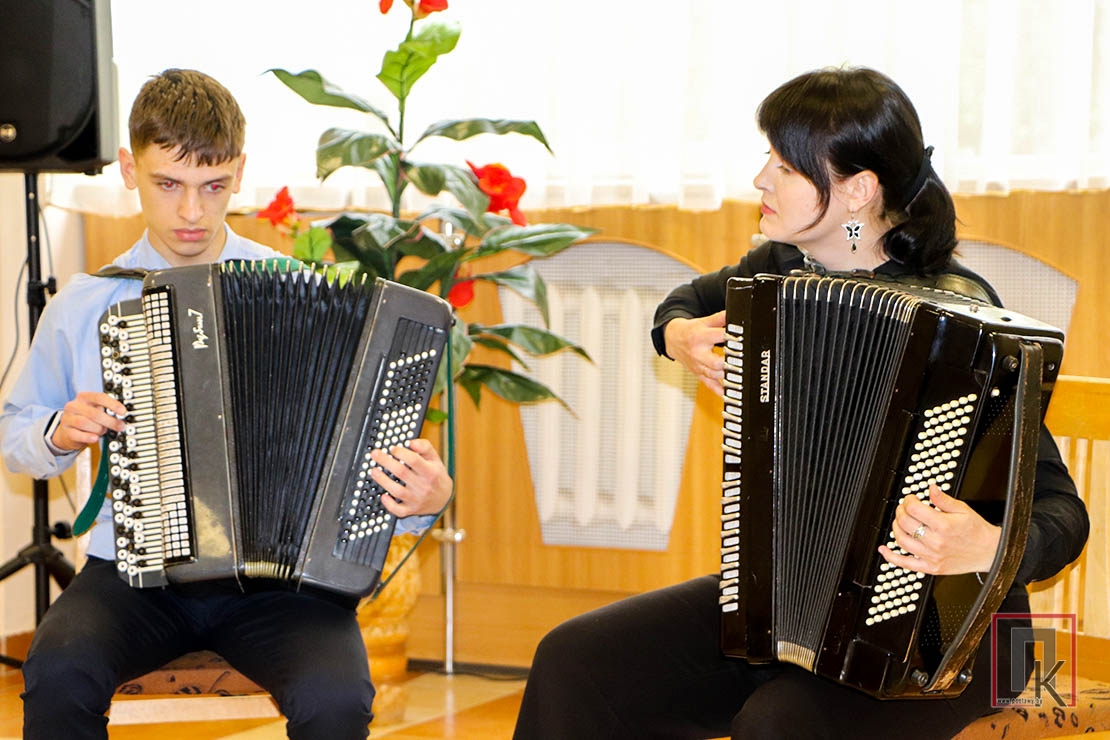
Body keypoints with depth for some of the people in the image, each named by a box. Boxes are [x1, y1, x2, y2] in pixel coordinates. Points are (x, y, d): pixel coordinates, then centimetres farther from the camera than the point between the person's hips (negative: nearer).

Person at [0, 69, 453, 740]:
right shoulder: (82, 306, 9)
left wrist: (424, 496, -13)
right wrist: (59, 434, 0)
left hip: (278, 574, -1)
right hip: (137, 574, 1)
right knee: (58, 672, -31)